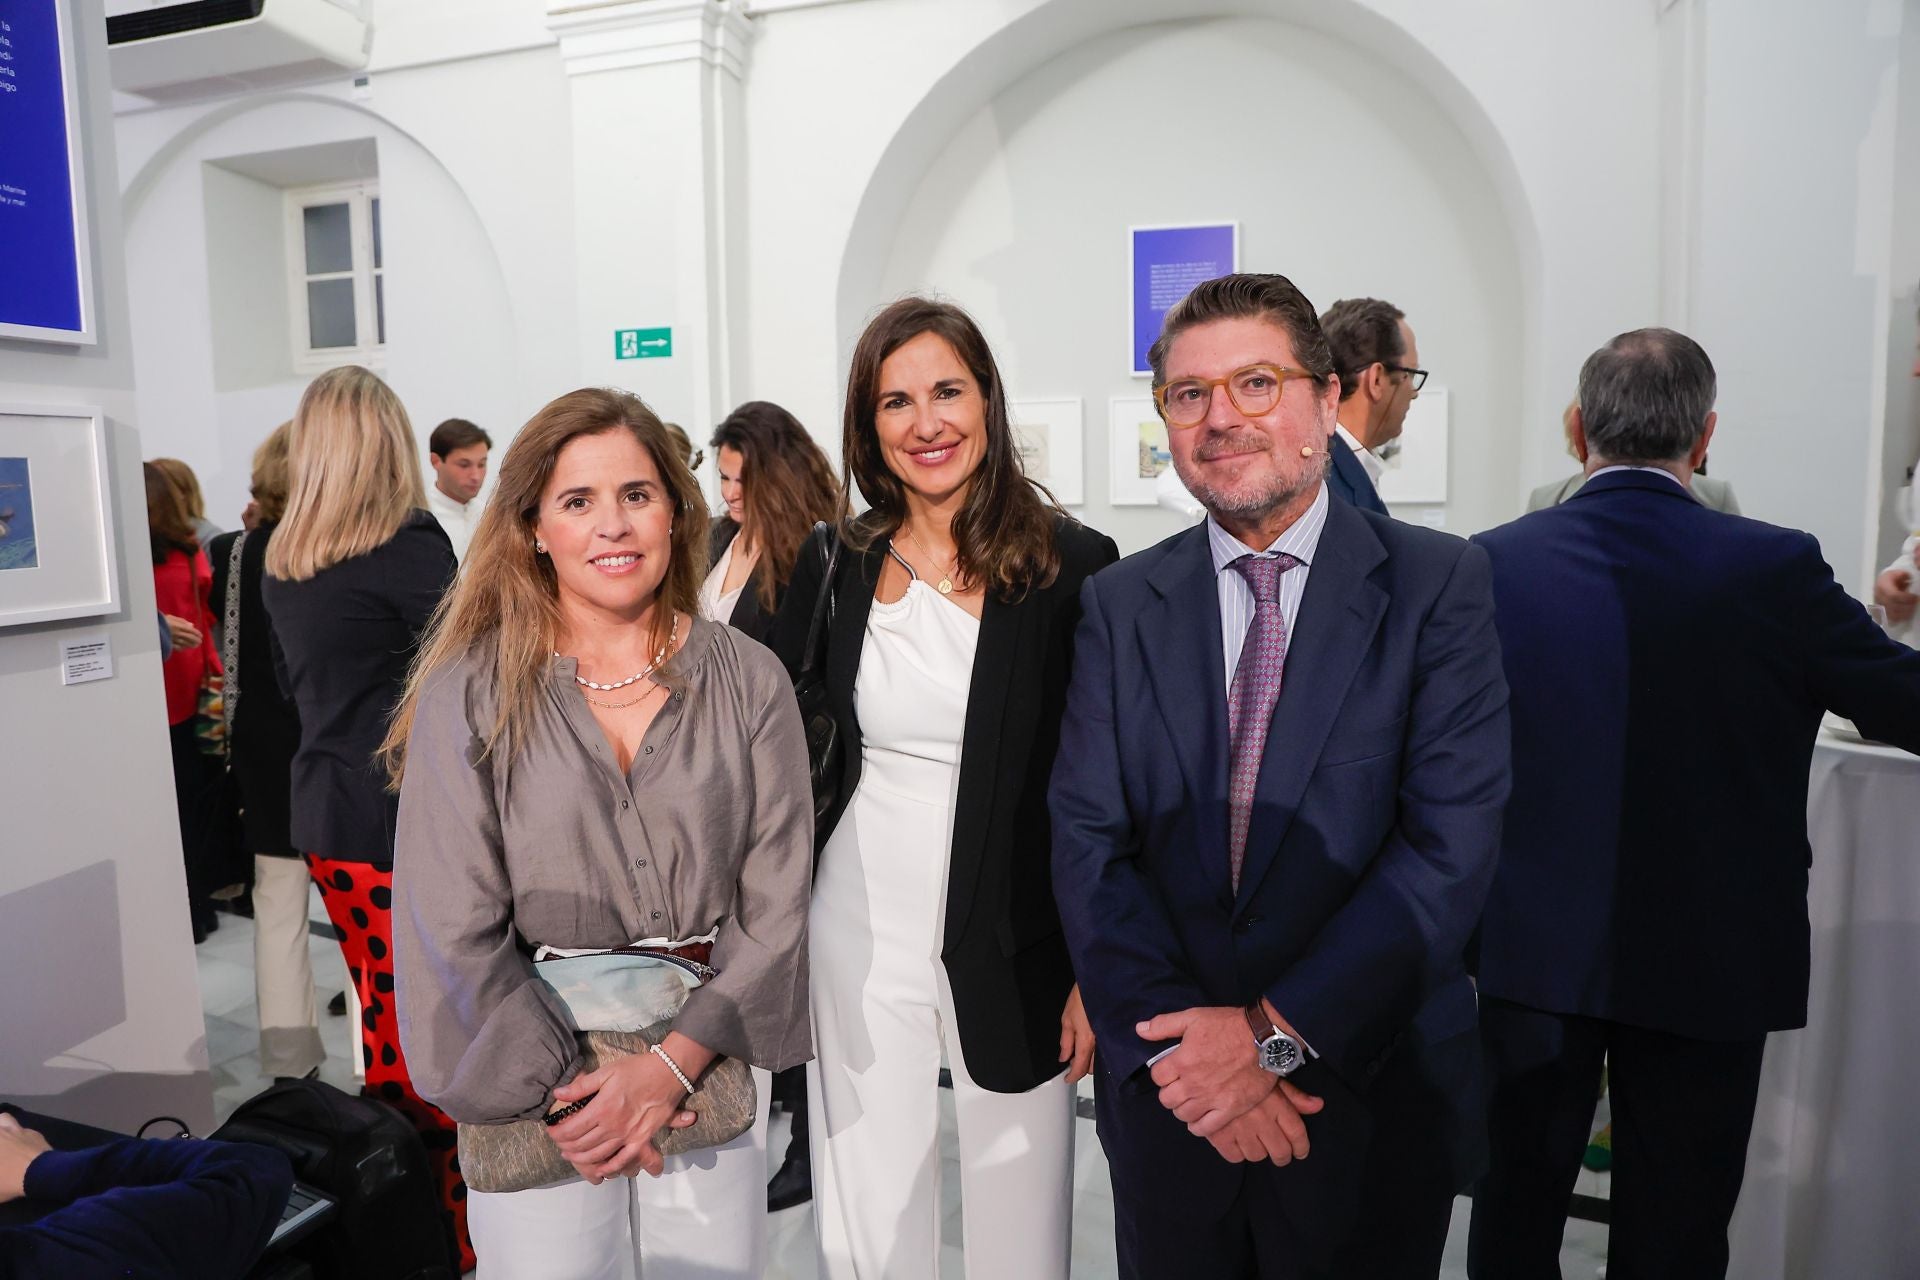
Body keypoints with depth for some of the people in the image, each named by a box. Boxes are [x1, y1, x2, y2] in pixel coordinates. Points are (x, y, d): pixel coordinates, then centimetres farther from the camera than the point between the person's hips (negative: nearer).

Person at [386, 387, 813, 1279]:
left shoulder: (748, 681, -3)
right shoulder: (471, 692, -7)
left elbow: (776, 905, -5)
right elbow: (452, 932, -8)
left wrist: (671, 1065, -13)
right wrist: (565, 1090, -12)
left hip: (708, 1059, 2)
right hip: (535, 1076, -1)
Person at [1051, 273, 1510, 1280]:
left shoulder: (1438, 583, -6)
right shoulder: (1119, 604, 0)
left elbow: (1452, 844, -14)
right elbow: (1088, 844, -5)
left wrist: (1278, 1031, -17)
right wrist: (1182, 1041, -15)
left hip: (1371, 1098, -1)